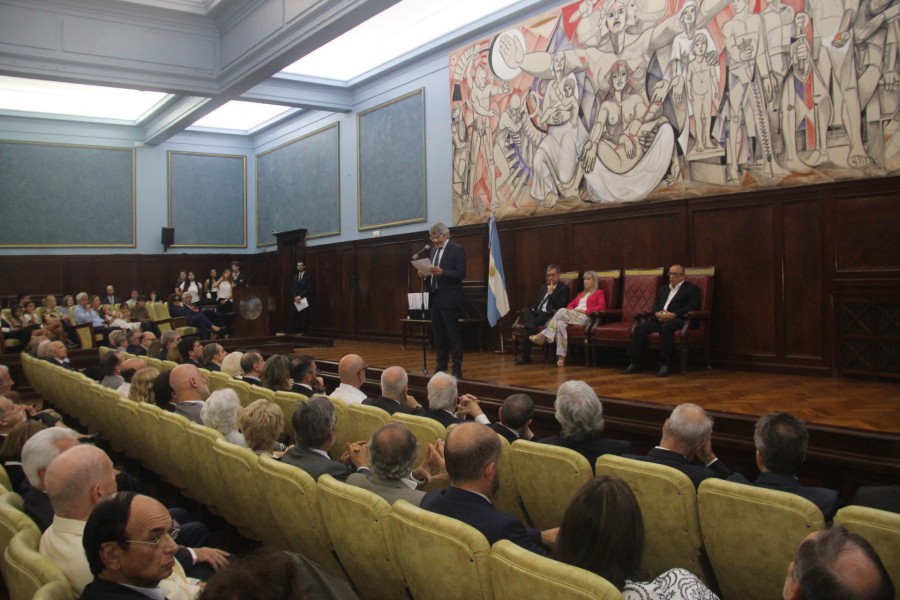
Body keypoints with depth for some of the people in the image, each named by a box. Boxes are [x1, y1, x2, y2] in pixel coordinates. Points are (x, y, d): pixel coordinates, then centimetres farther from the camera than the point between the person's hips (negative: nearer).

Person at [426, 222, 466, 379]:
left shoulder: (457, 249, -7)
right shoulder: (434, 250, 16)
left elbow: (461, 274, -14)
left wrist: (442, 272, -27)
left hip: (449, 298, -7)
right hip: (435, 296, 8)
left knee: (453, 333, -4)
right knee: (438, 333, 10)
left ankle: (457, 367, 1)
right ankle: (442, 364, 17)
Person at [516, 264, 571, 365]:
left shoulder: (564, 288, 8)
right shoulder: (543, 287, 29)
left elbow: (560, 306, -4)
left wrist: (551, 293, -7)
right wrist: (532, 309, 5)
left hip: (548, 315, -6)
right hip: (537, 312, 6)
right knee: (527, 311, -30)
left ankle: (525, 355, -32)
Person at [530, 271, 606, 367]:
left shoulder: (599, 293, 14)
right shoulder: (581, 294, 35)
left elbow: (602, 307, -4)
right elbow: (570, 305, 27)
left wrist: (585, 310, -12)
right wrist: (572, 310, 2)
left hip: (584, 317, -6)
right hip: (572, 316, 6)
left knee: (561, 311, -30)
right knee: (561, 324, -31)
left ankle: (543, 335, -26)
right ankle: (561, 357, -39)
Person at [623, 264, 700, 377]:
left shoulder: (691, 288, 8)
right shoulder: (664, 288, 29)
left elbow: (693, 307, -7)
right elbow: (656, 305, 24)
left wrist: (673, 314, -17)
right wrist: (657, 313, -2)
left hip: (677, 319, -6)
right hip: (660, 319, 6)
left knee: (666, 327, -39)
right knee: (639, 328, -18)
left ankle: (665, 365, -37)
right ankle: (635, 364, -19)